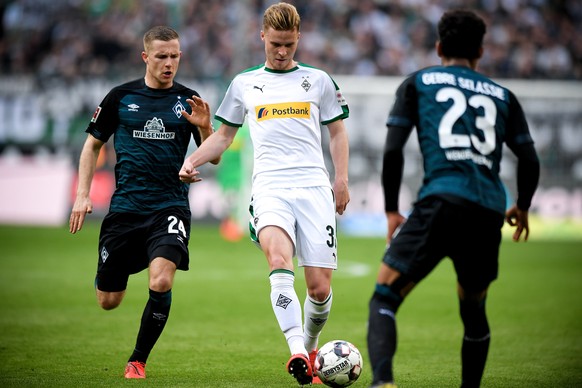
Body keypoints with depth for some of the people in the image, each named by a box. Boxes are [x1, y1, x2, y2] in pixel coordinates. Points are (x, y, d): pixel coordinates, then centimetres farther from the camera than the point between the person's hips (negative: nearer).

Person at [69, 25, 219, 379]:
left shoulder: (188, 100, 4)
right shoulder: (121, 97, 3)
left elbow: (214, 158, 5)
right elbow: (93, 144, 14)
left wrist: (205, 128, -15)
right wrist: (83, 195, 5)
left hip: (170, 206, -1)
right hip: (125, 206, 1)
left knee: (161, 283, -25)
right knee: (108, 302, 5)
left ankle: (138, 361, -4)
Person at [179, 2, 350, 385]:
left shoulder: (318, 80, 14)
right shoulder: (244, 84, 16)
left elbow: (338, 132, 19)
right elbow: (224, 134, 24)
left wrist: (342, 181, 8)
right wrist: (192, 160, 8)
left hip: (314, 188, 1)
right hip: (270, 187, -1)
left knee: (320, 287, -5)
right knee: (279, 258, -30)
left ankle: (310, 347, 24)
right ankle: (296, 352, -40)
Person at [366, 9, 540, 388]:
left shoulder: (417, 83, 15)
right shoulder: (502, 95, 21)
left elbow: (393, 151, 5)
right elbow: (530, 161, 15)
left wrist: (392, 211, 15)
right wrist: (522, 208, 33)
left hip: (441, 203, -3)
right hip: (489, 214, 3)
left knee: (384, 297, -5)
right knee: (474, 310, 23)